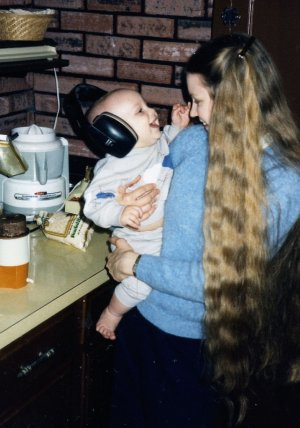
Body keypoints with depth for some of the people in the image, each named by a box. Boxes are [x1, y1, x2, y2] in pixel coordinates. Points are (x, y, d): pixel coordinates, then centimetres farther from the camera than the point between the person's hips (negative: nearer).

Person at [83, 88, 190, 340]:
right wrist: (120, 214, -42)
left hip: (173, 232, 8)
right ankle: (113, 313, 12)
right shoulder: (112, 169, -24)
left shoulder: (160, 142, -1)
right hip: (140, 242, -7)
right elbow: (95, 204, -26)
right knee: (141, 284, -20)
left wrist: (179, 127, 7)